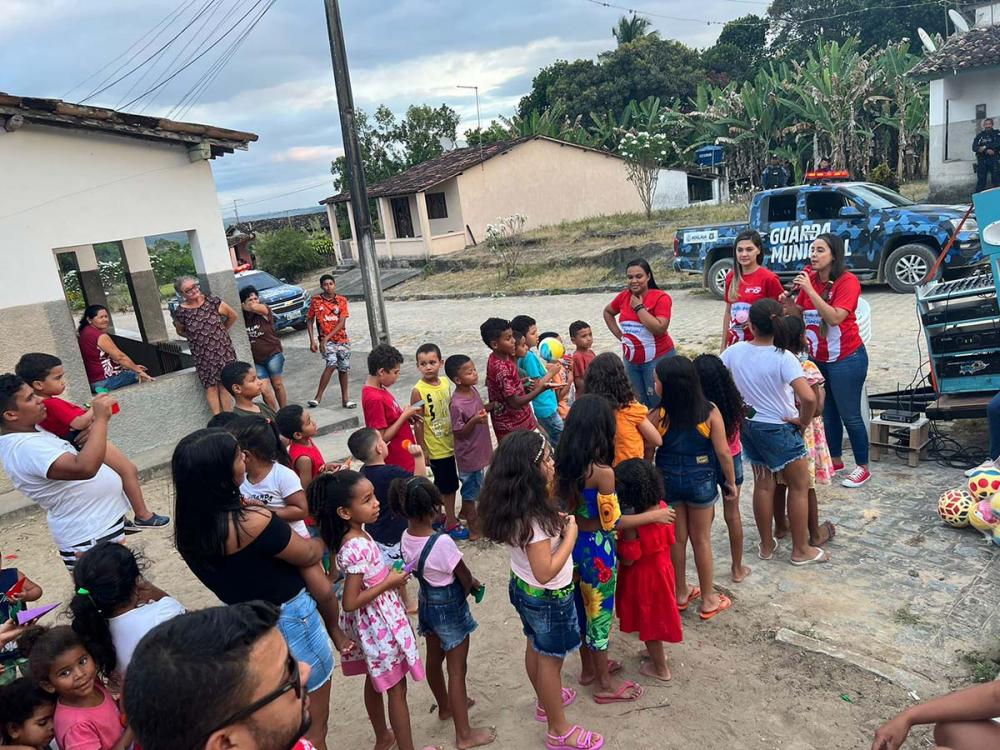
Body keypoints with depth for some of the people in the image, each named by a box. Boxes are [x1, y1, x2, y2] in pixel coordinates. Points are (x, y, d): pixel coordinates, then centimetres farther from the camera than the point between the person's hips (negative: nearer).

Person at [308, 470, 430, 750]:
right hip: (380, 623, -9)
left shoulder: (356, 535, -3)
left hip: (371, 622, 9)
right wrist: (389, 582, -22)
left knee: (375, 681, 26)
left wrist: (387, 575, 3)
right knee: (397, 688, 7)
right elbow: (350, 602, -28)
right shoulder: (357, 547, -30)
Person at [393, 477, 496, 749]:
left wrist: (469, 582, 3)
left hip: (427, 603, 8)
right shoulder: (442, 542, -31)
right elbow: (466, 578, -17)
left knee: (434, 659, 26)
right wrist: (472, 585, 7)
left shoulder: (406, 538, -10)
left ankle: (445, 707, 50)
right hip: (450, 607, -7)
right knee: (457, 669, 7)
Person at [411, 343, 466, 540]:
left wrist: (457, 438, 16)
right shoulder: (418, 391, -18)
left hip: (449, 444, 6)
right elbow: (419, 423, -15)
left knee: (441, 484, 21)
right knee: (450, 485, 3)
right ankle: (451, 521, 19)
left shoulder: (445, 383, 0)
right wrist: (422, 450, -13)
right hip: (436, 448, -6)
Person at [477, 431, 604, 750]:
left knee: (535, 647, 27)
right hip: (548, 598, -8)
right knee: (550, 659, 11)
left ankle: (546, 700, 52)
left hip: (522, 587, 8)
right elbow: (545, 573, -32)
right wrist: (570, 534, -24)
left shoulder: (512, 507, -9)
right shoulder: (533, 517, -35)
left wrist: (554, 522, -3)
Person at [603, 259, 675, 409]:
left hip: (657, 358, -5)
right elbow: (607, 312, 21)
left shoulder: (661, 297, -14)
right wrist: (619, 335, 9)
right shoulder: (624, 296, 1)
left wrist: (639, 307, -20)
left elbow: (660, 328, -26)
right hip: (630, 360, 6)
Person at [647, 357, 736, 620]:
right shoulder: (710, 412, -15)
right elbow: (723, 452, -10)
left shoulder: (658, 415, -17)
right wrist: (731, 481, 4)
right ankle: (708, 599, 27)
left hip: (667, 480, 0)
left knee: (677, 539, 16)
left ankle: (681, 593, 32)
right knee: (701, 540, 15)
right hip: (701, 480, 0)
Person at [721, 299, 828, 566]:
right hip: (779, 429, -5)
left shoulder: (735, 351, -9)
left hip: (748, 426, 5)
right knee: (799, 487, 13)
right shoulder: (783, 358, -22)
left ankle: (766, 545, 30)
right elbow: (809, 398, -32)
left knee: (763, 484, 18)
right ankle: (801, 550, 23)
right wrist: (803, 421, -13)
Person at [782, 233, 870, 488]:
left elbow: (835, 317, -27)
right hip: (817, 358, 6)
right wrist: (789, 302, -13)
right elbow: (800, 313, 8)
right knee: (827, 413, 18)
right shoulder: (809, 277, 1)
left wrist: (809, 289, -28)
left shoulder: (847, 281, -16)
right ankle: (835, 460, 34)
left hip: (845, 359, -6)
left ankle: (862, 467, 19)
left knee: (850, 416, 4)